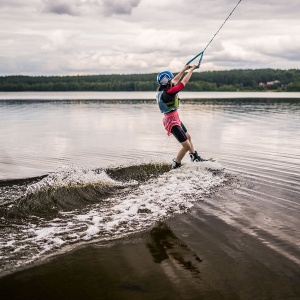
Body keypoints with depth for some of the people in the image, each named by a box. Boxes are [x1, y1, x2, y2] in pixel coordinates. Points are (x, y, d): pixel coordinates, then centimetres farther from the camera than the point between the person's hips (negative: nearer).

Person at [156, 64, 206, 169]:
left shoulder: (163, 90, 0)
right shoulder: (168, 93, -27)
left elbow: (175, 80, 17)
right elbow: (184, 82, -21)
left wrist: (184, 69, 19)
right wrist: (191, 70, -8)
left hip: (175, 118, 11)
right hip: (172, 121, -11)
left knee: (188, 137, 29)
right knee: (187, 146, -8)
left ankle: (195, 157, 47)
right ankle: (175, 166, 8)